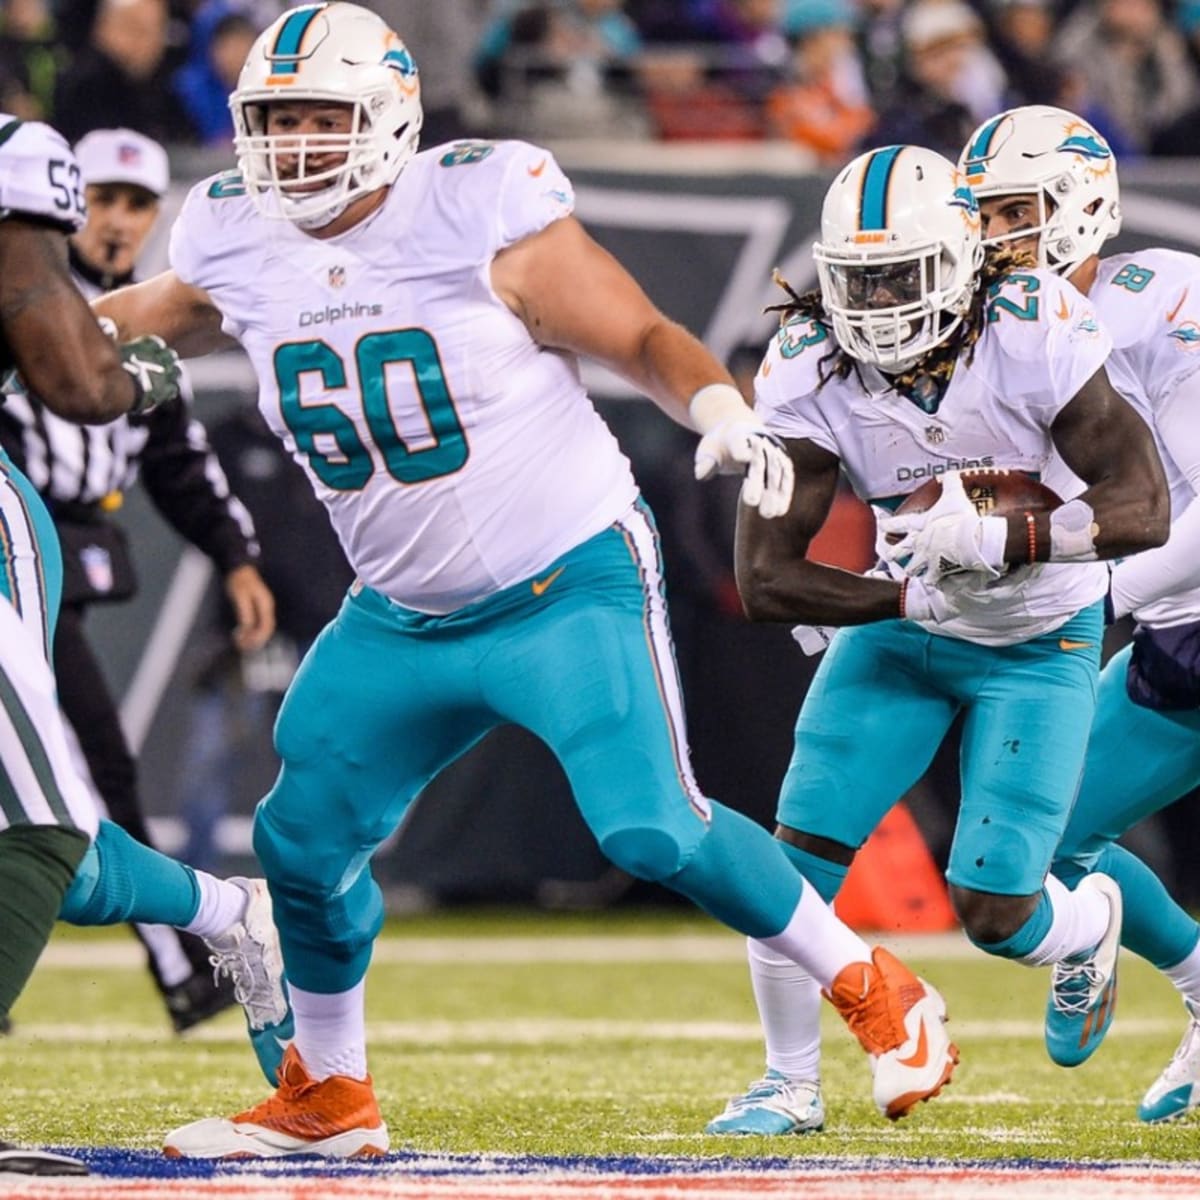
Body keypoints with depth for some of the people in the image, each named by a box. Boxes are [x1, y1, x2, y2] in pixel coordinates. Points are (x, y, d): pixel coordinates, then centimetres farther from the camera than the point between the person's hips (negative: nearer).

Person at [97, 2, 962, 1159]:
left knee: (652, 831, -19)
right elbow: (123, 327, 21)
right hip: (403, 618, 6)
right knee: (305, 845, 9)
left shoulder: (481, 216, -18)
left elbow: (642, 338, -13)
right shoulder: (239, 246, -2)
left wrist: (723, 414, -30)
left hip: (570, 586, -6)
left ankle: (877, 993, 0)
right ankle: (326, 1099, 32)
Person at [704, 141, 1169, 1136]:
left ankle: (1089, 925, 30)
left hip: (1038, 643, -3)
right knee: (804, 850, -8)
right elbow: (765, 578, -21)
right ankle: (791, 1084, 13)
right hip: (902, 626, 3)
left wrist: (999, 539, -41)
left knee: (993, 911, -8)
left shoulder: (1033, 332, -27)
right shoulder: (811, 372, -21)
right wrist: (911, 596, -27)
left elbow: (1144, 509, -28)